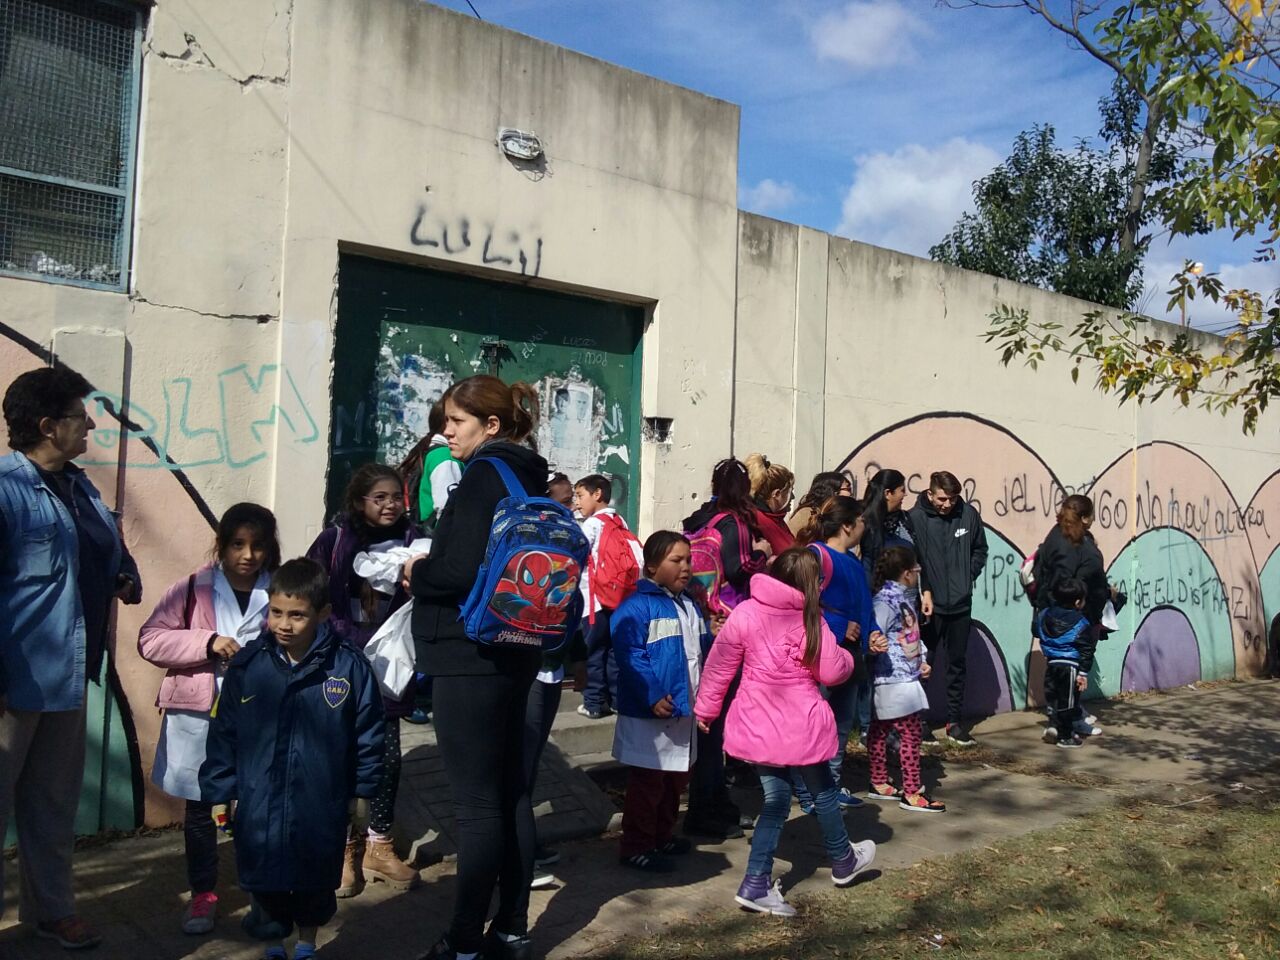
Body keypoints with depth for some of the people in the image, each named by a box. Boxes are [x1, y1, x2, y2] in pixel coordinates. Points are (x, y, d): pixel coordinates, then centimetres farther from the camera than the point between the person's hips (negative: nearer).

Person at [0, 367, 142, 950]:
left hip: (67, 675, 8)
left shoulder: (78, 486, 8)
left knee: (55, 803, 20)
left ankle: (51, 908, 37)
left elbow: (109, 548, 22)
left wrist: (125, 575, -1)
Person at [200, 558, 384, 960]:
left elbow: (368, 731, -3)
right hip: (259, 807, 1)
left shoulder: (348, 666, -12)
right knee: (265, 883, 14)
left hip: (322, 807, -1)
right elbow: (223, 733, 1)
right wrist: (220, 792, 2)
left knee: (316, 883, 17)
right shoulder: (247, 664, -7)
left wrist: (362, 790, 1)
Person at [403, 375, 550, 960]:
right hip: (511, 654, 9)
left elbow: (462, 571, -23)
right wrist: (431, 566, 11)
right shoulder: (526, 476, 13)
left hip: (471, 659, -9)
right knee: (510, 793, 13)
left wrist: (416, 572, -5)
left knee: (477, 804, -1)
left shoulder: (484, 474, -13)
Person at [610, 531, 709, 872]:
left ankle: (662, 836, 35)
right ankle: (636, 846, 13)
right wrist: (652, 694, -29)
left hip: (685, 710, 9)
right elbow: (630, 655, -24)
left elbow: (703, 649, 23)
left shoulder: (690, 606, 13)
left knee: (676, 780, 19)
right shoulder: (637, 606, -16)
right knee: (647, 783, 0)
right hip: (649, 714, -9)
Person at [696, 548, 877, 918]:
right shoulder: (811, 621, -11)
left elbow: (719, 666, -1)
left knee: (775, 800, 14)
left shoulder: (744, 613, -5)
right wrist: (846, 657, 15)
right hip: (801, 727, -2)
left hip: (757, 726, 3)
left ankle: (757, 883, 8)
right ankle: (843, 862, 42)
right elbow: (832, 672, -8)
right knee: (823, 792, 20)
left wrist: (706, 709, 10)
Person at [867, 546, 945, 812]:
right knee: (910, 732, -5)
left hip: (907, 677, 9)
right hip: (893, 678, -9)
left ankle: (878, 784, 24)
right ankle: (911, 793, 2)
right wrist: (874, 645, -44)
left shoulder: (903, 598, 13)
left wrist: (921, 661, 12)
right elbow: (875, 635, -24)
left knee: (880, 730, 15)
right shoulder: (885, 601, -17)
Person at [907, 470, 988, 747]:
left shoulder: (969, 514, 0)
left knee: (958, 663, 11)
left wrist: (968, 578, 4)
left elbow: (980, 550, 14)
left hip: (961, 605, 4)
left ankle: (955, 722, 21)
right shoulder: (915, 518, -11)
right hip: (928, 605, -4)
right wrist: (924, 592, -15)